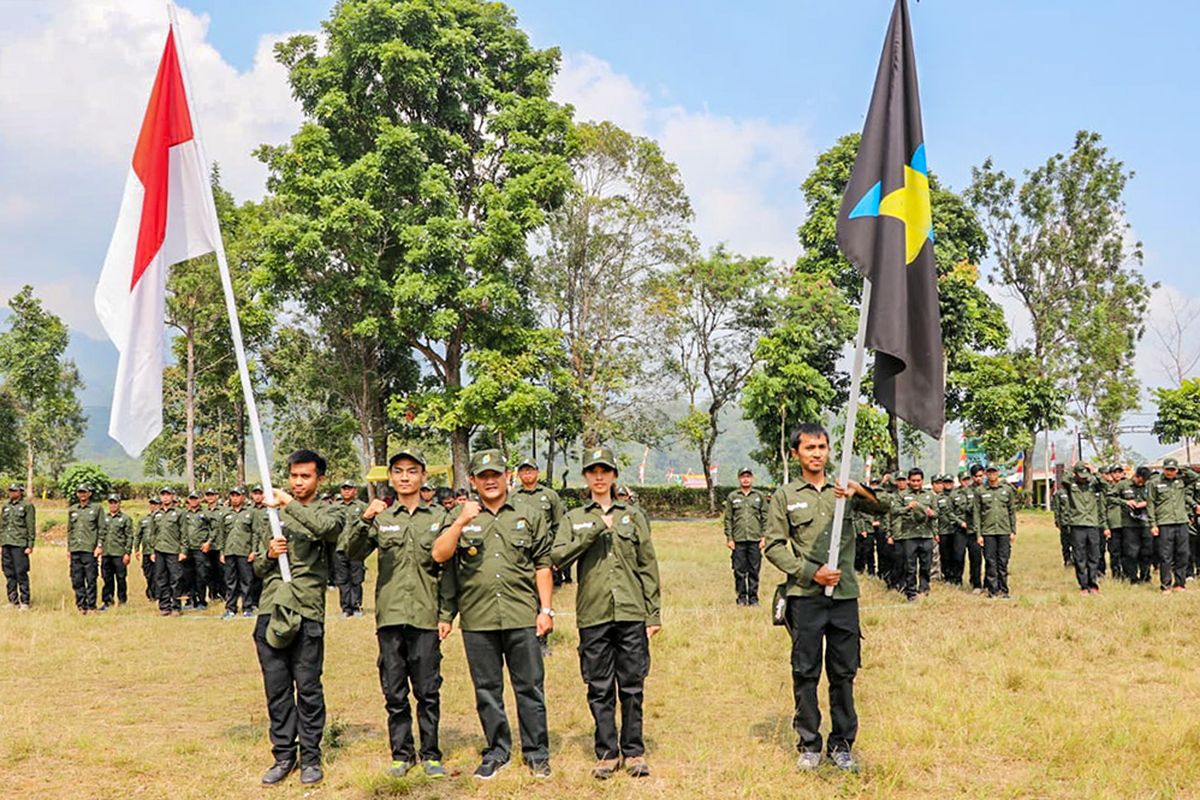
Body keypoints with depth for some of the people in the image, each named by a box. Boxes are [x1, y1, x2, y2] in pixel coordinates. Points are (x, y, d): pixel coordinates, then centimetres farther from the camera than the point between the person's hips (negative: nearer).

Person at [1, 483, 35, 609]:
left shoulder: (27, 506, -2)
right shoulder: (6, 506, 15)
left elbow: (31, 527, -5)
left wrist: (30, 545, -10)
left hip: (19, 544, -6)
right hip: (6, 544, 6)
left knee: (21, 573, -8)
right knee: (9, 574, 7)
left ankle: (24, 602, -3)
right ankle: (13, 600, 15)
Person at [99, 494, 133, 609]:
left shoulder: (125, 518, 1)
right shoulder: (104, 518, 14)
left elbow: (129, 537, -2)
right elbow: (101, 534, 18)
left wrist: (127, 553, -9)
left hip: (119, 553, -4)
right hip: (106, 553, 4)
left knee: (120, 578, 1)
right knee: (107, 579, 7)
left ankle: (122, 601, 8)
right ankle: (107, 601, 14)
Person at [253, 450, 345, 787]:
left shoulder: (327, 512, 5)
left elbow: (329, 528, -22)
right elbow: (258, 568, 21)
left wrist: (288, 503, -19)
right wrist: (269, 554, -1)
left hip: (307, 612, -4)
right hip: (271, 611, 4)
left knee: (308, 687, 0)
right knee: (276, 688, 7)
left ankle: (310, 757, 11)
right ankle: (284, 755, 17)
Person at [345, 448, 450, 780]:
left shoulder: (439, 517, 5)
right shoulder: (381, 518, 8)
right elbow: (354, 552, -6)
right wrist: (364, 519, -23)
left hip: (425, 616, -1)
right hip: (389, 616, 1)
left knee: (428, 690, 3)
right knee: (394, 692, 8)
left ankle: (431, 754, 15)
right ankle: (402, 753, 19)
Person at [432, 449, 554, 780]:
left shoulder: (529, 517, 9)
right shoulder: (461, 517, 8)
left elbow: (542, 566, 9)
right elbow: (439, 555, -6)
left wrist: (546, 609, 3)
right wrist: (461, 523, -17)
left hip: (522, 617, 0)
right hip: (477, 619, 1)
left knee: (530, 687, 4)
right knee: (487, 690, 9)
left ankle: (537, 754, 15)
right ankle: (497, 752, 22)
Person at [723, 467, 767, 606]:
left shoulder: (759, 496, 9)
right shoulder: (732, 497, 7)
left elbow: (765, 518, 8)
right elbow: (728, 519, 6)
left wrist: (764, 537, 0)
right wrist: (729, 538, -1)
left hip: (755, 540, 0)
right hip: (738, 540, 0)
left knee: (754, 571, 2)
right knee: (739, 571, 1)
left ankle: (753, 598, 9)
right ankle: (742, 597, 10)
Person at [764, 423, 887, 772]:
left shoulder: (844, 491, 10)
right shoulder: (785, 496, 5)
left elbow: (886, 507, 1)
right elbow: (773, 546, 1)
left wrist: (860, 490, -18)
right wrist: (810, 572, -10)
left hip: (845, 596, 2)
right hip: (805, 597, -2)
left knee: (844, 673, 7)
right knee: (805, 673, 4)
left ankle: (842, 744, 19)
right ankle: (808, 744, 16)